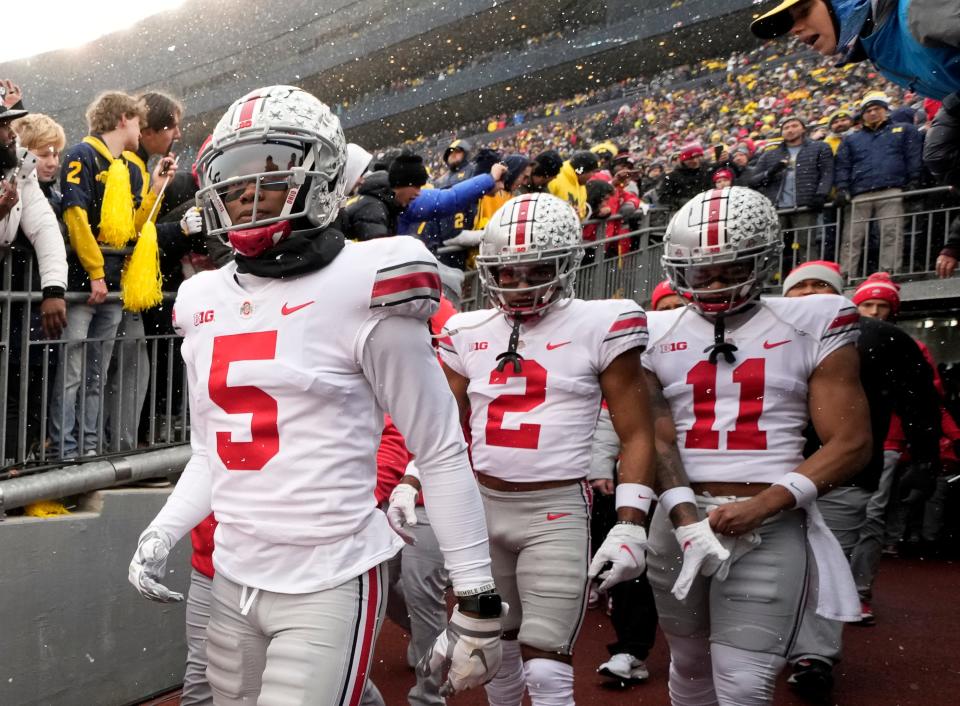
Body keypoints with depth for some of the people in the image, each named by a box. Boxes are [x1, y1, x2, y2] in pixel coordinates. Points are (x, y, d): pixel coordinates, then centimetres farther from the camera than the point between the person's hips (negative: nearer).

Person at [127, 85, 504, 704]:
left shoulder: (362, 293, -11)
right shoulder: (205, 305, 8)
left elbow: (442, 453, -8)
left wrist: (478, 599, -8)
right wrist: (161, 533, 2)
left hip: (330, 588, -6)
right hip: (233, 583, 6)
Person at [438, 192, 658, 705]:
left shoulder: (599, 328, -6)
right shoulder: (469, 333, 7)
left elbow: (636, 435, -5)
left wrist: (630, 524, -13)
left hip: (555, 512, -5)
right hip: (481, 506, 5)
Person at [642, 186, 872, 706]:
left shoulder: (809, 328, -1)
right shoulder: (658, 334, 5)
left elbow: (850, 444, -5)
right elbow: (656, 437, -2)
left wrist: (762, 505, -16)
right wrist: (686, 517, -18)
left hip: (770, 528, -3)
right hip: (680, 520, 3)